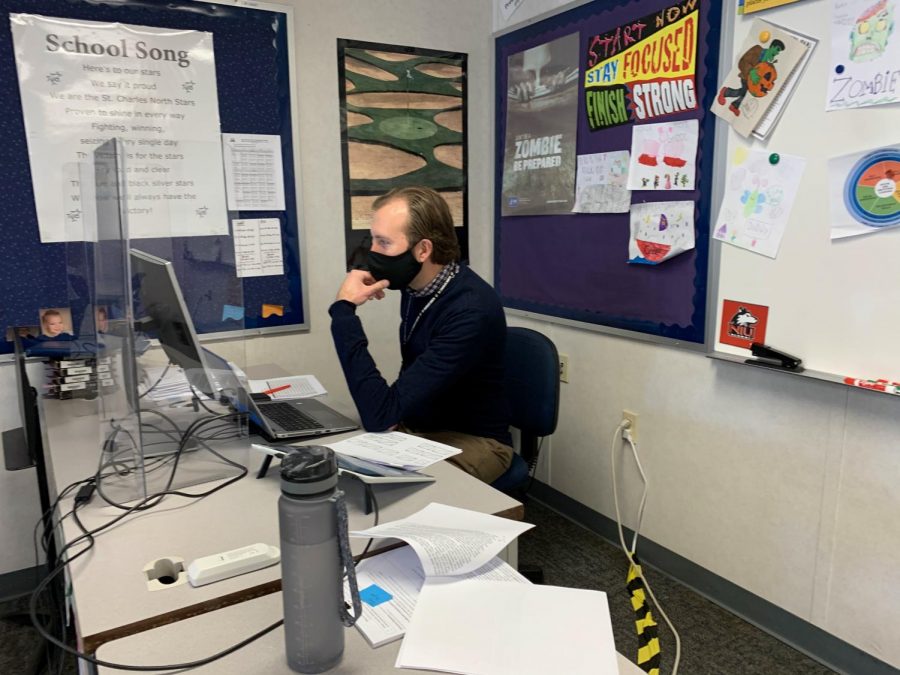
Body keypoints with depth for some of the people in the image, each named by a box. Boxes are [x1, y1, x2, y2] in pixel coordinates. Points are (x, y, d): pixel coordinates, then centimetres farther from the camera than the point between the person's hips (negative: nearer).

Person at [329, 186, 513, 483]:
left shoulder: (471, 311, -29)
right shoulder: (415, 286, -4)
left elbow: (381, 416, -32)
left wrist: (344, 310, -28)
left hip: (471, 442, -7)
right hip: (415, 429, 7)